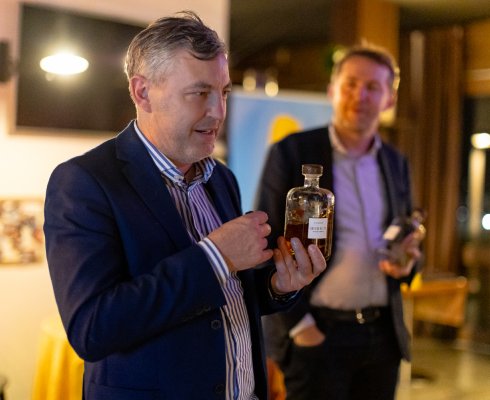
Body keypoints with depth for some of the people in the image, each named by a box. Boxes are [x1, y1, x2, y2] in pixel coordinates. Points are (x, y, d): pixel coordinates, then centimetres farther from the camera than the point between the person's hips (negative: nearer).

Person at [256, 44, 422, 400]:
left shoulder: (396, 164, 10)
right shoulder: (291, 154, -5)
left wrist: (407, 261, -4)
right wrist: (298, 325, -11)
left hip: (383, 334, 5)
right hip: (317, 333, -4)